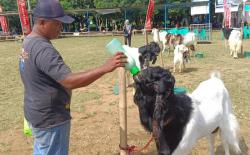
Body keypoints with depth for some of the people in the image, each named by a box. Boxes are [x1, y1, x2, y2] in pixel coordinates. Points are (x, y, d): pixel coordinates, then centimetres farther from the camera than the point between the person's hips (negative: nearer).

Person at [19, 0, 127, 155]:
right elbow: (70, 81, -36)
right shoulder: (43, 49, -28)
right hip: (50, 119, -9)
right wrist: (105, 68, -39)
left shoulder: (29, 42, 5)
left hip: (38, 114, 10)